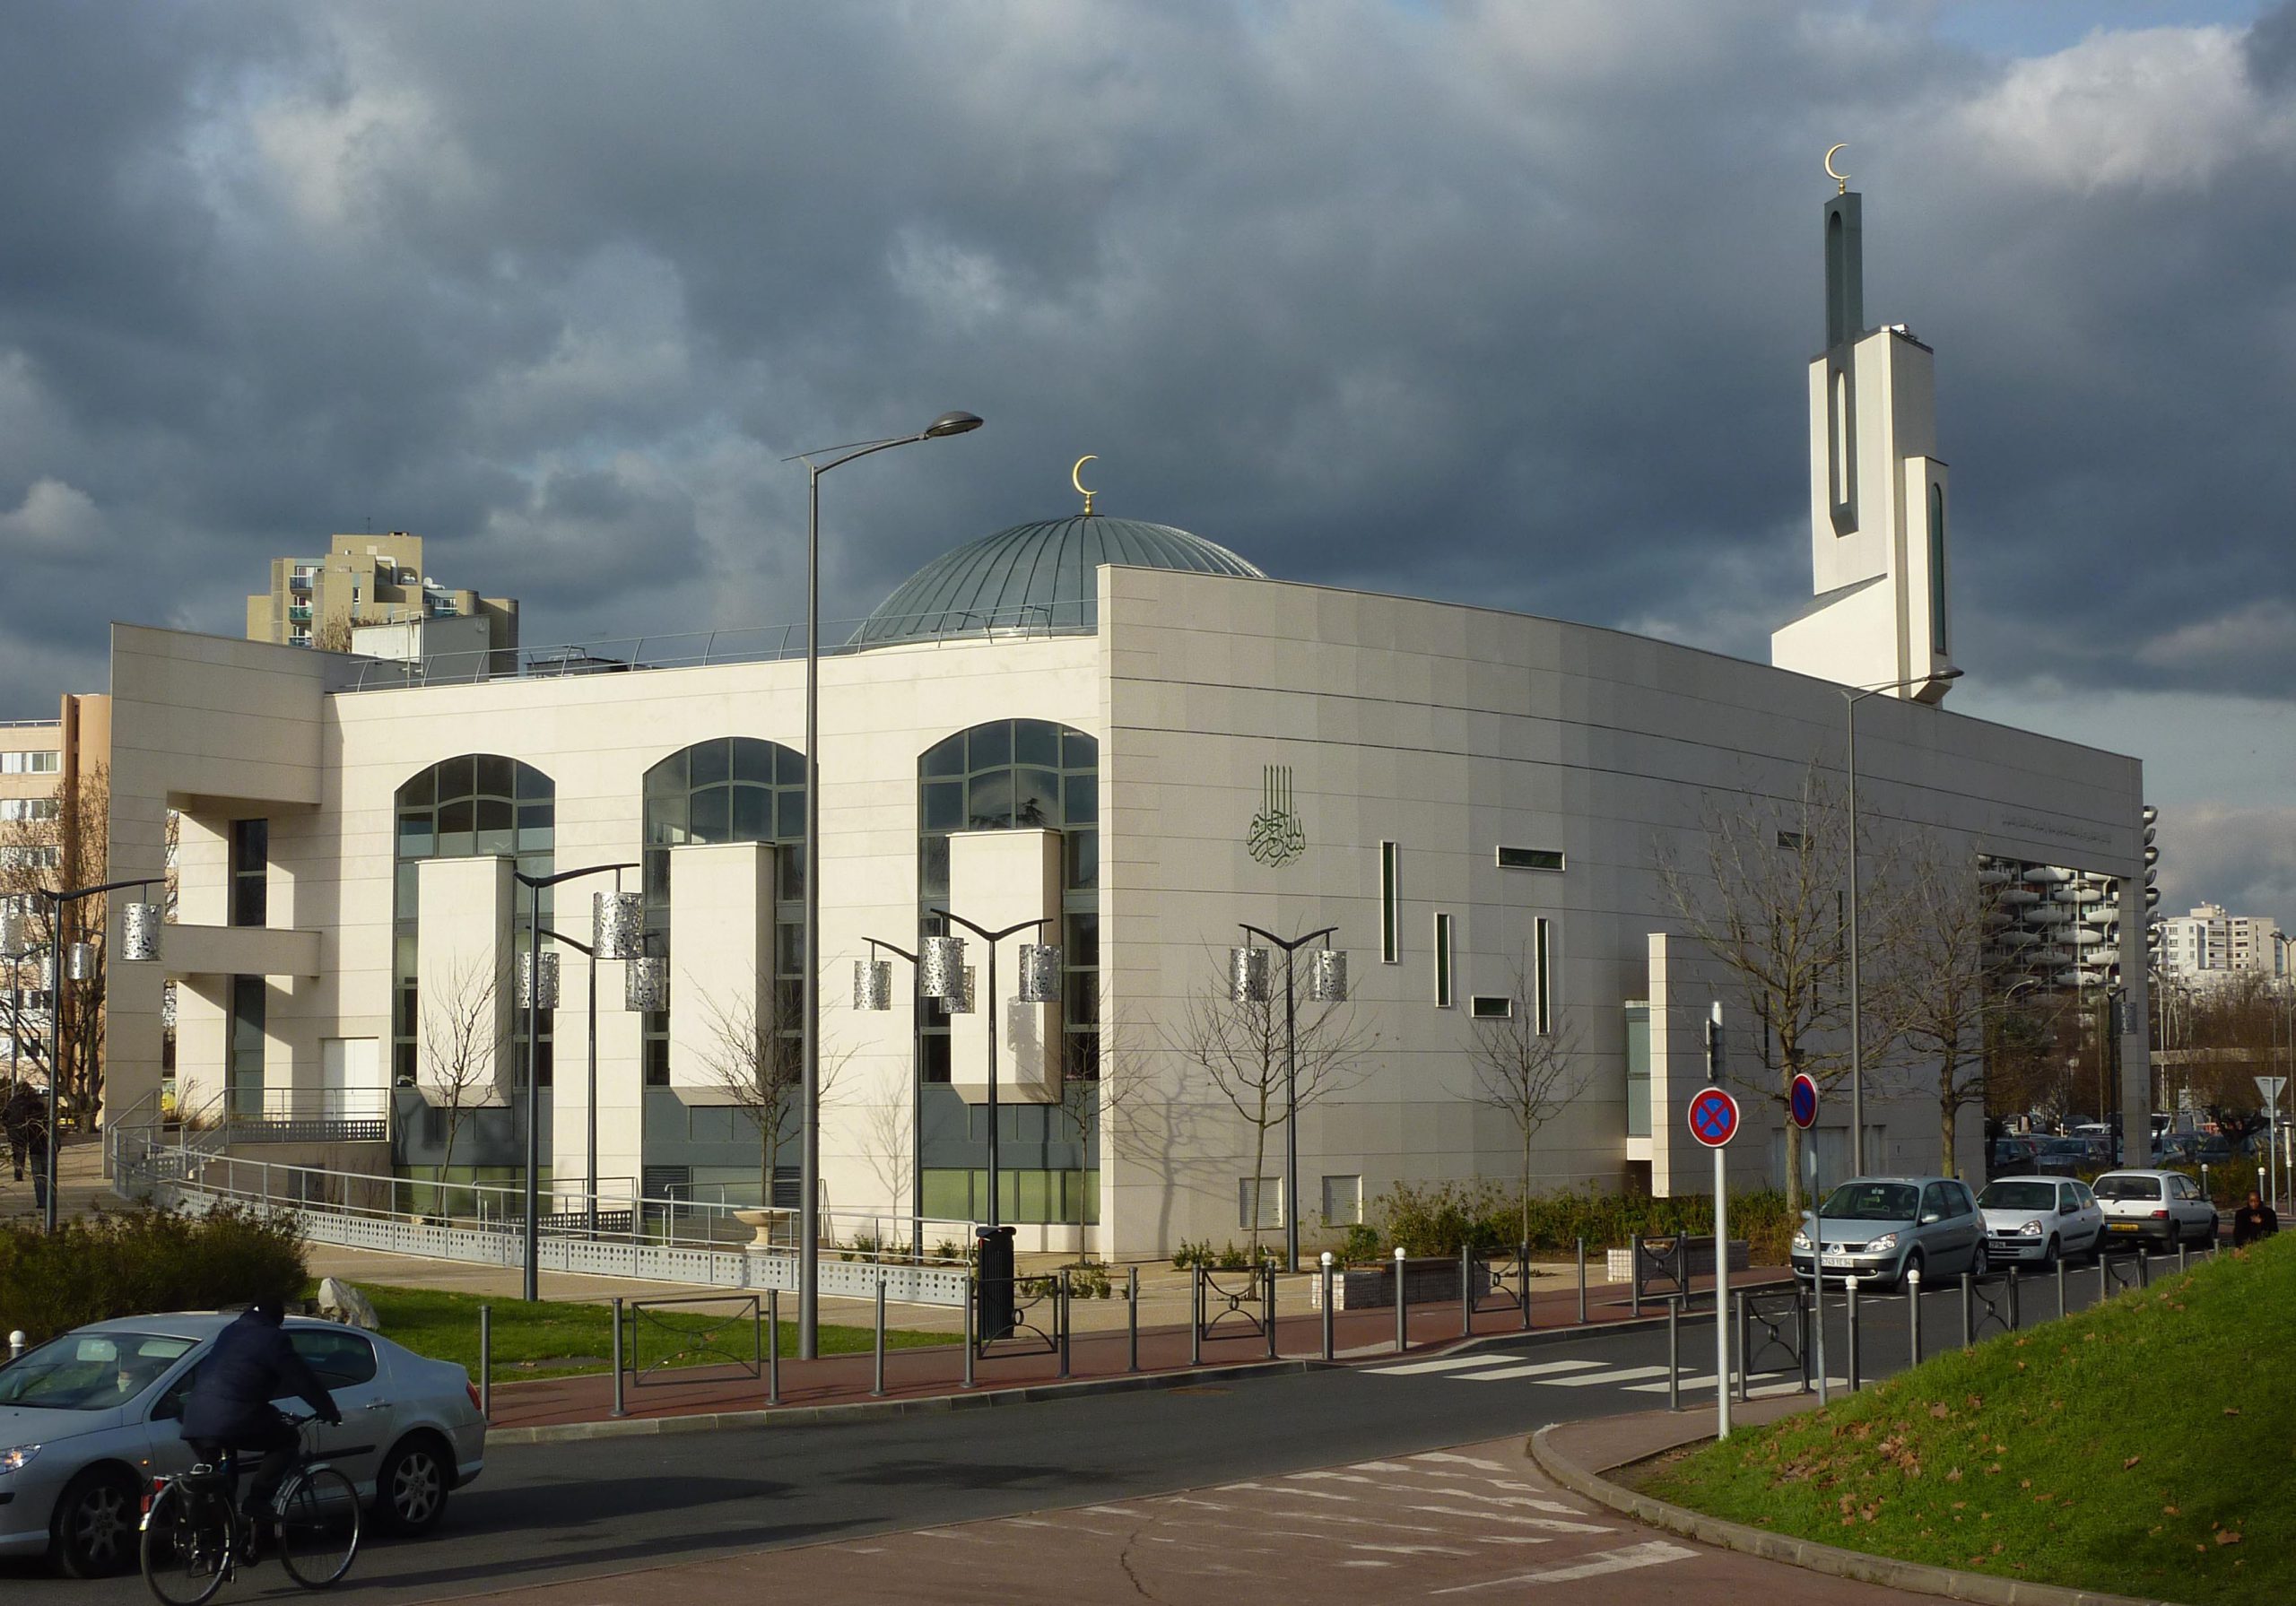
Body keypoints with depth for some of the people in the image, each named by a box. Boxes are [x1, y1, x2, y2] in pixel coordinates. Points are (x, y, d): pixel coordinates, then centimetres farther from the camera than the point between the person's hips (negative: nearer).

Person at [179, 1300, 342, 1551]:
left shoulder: (229, 1333, 25)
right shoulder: (271, 1338, 2)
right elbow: (303, 1379, 4)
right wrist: (330, 1412, 16)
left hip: (196, 1419, 7)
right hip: (235, 1418, -7)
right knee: (288, 1439, 12)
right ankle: (257, 1502, 1)